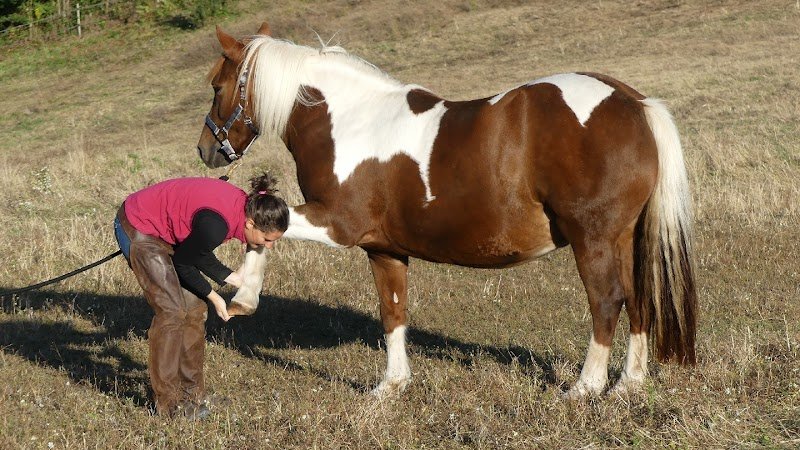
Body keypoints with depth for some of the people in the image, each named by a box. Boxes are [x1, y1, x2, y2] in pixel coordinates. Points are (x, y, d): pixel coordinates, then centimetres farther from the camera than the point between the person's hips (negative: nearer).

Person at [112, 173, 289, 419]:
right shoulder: (216, 225, -35)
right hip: (138, 230, -9)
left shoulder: (244, 205, -8)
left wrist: (229, 276, -1)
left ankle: (190, 392, 16)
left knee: (195, 309, 6)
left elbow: (195, 251, 5)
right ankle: (168, 403, -2)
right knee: (172, 311, -11)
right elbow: (182, 262, -18)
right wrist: (213, 297, -9)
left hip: (167, 231, 9)